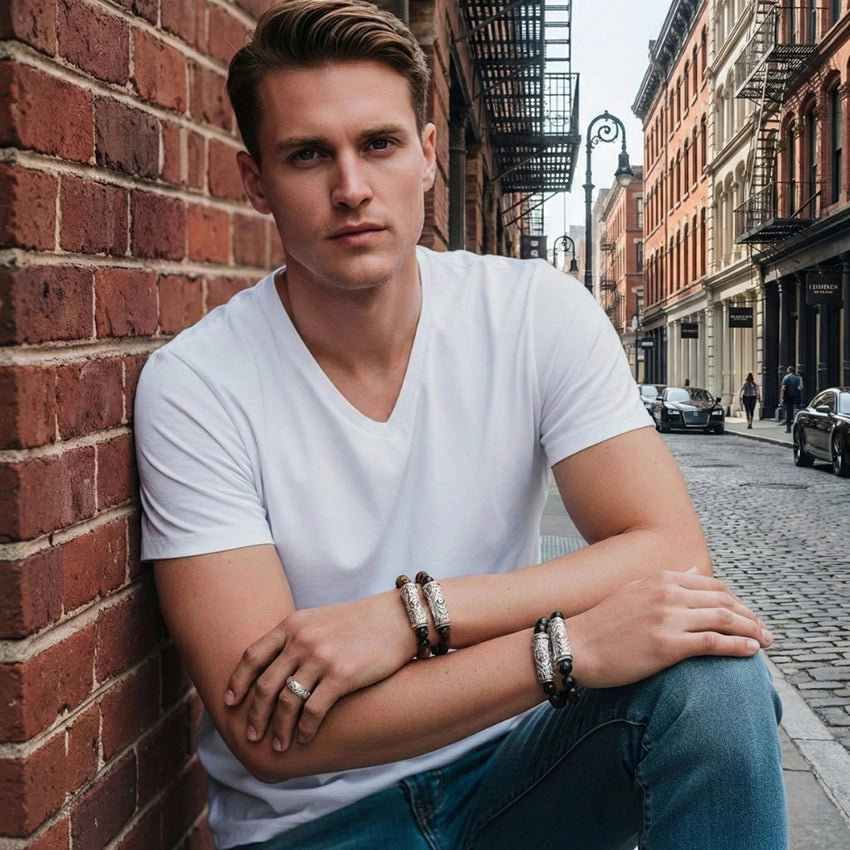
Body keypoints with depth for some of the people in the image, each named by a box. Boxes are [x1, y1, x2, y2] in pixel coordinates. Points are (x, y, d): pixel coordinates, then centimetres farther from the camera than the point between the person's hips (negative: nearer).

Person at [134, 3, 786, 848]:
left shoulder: (541, 312, -6)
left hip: (505, 766, 1)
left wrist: (409, 613, -25)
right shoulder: (193, 386, -14)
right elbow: (265, 735, -19)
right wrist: (566, 645, -27)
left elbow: (671, 550, -14)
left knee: (711, 675, -25)